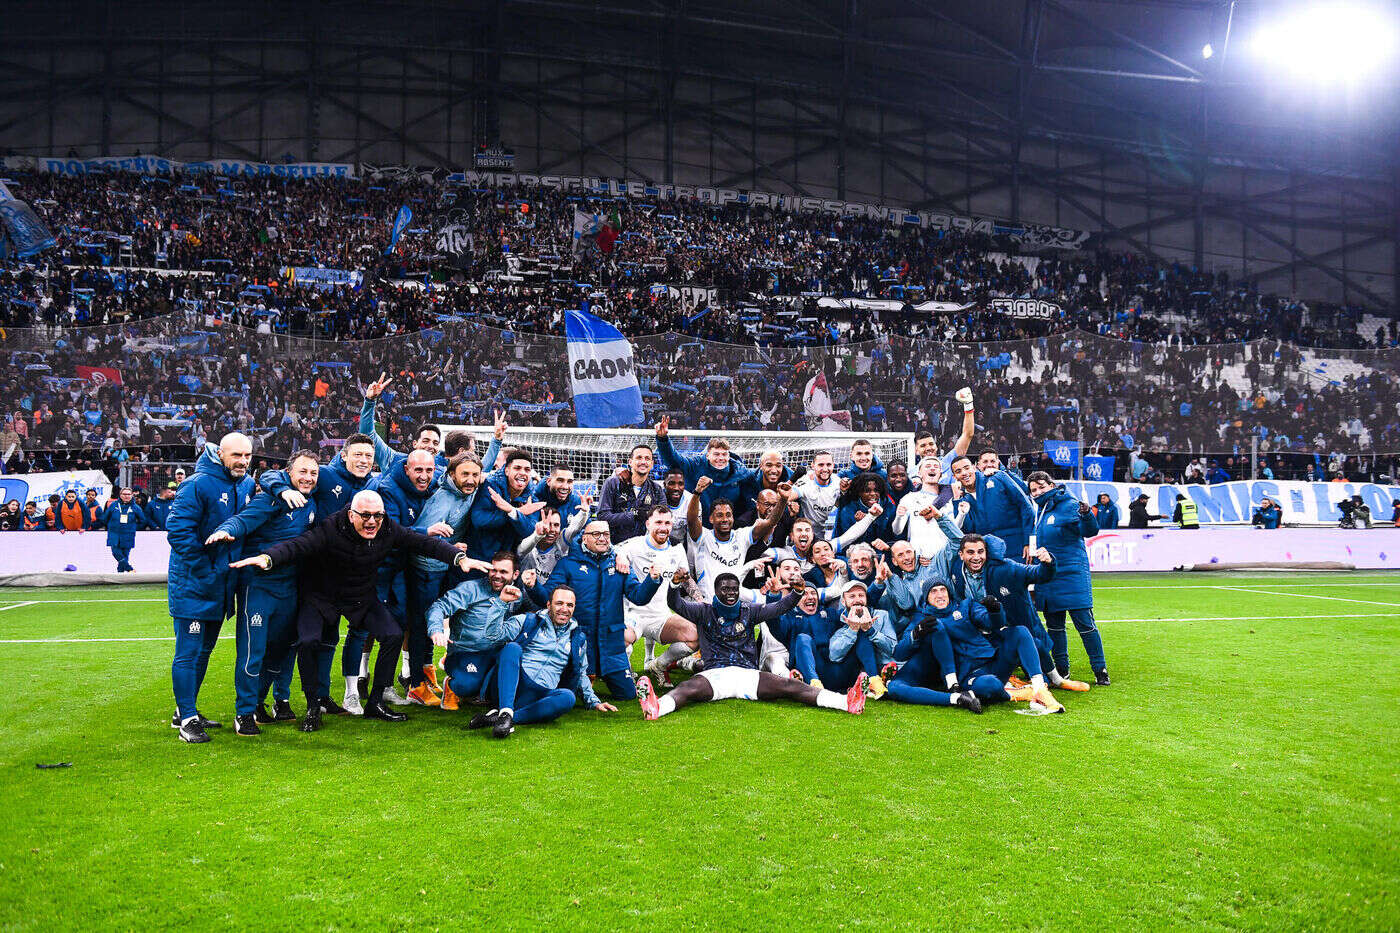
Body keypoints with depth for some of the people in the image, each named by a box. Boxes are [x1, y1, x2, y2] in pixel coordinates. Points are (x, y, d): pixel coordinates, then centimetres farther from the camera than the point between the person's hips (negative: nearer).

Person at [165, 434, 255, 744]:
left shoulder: (248, 485, 7)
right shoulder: (198, 485, -15)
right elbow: (177, 530, -19)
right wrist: (205, 569, -18)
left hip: (222, 586, 8)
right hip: (192, 584, -7)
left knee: (204, 650, 16)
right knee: (188, 652, -3)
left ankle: (185, 712, 29)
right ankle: (187, 719, 5)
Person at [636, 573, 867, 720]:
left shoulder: (749, 612, 21)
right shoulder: (705, 611, 14)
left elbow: (778, 608, 13)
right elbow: (677, 605, 0)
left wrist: (797, 593, -6)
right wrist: (675, 585, -21)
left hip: (748, 674, 2)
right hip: (715, 674, -2)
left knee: (791, 686, -19)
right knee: (689, 688, -35)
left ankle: (848, 702, -35)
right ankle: (656, 707, -65)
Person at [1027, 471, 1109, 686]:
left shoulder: (1069, 505, -9)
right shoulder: (1040, 510, 13)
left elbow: (1089, 531, -21)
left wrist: (1086, 516, -39)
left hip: (1072, 574, -7)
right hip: (1047, 575, 7)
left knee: (1084, 623, -8)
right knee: (1054, 625, 12)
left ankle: (1100, 670, 0)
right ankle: (1061, 669, 22)